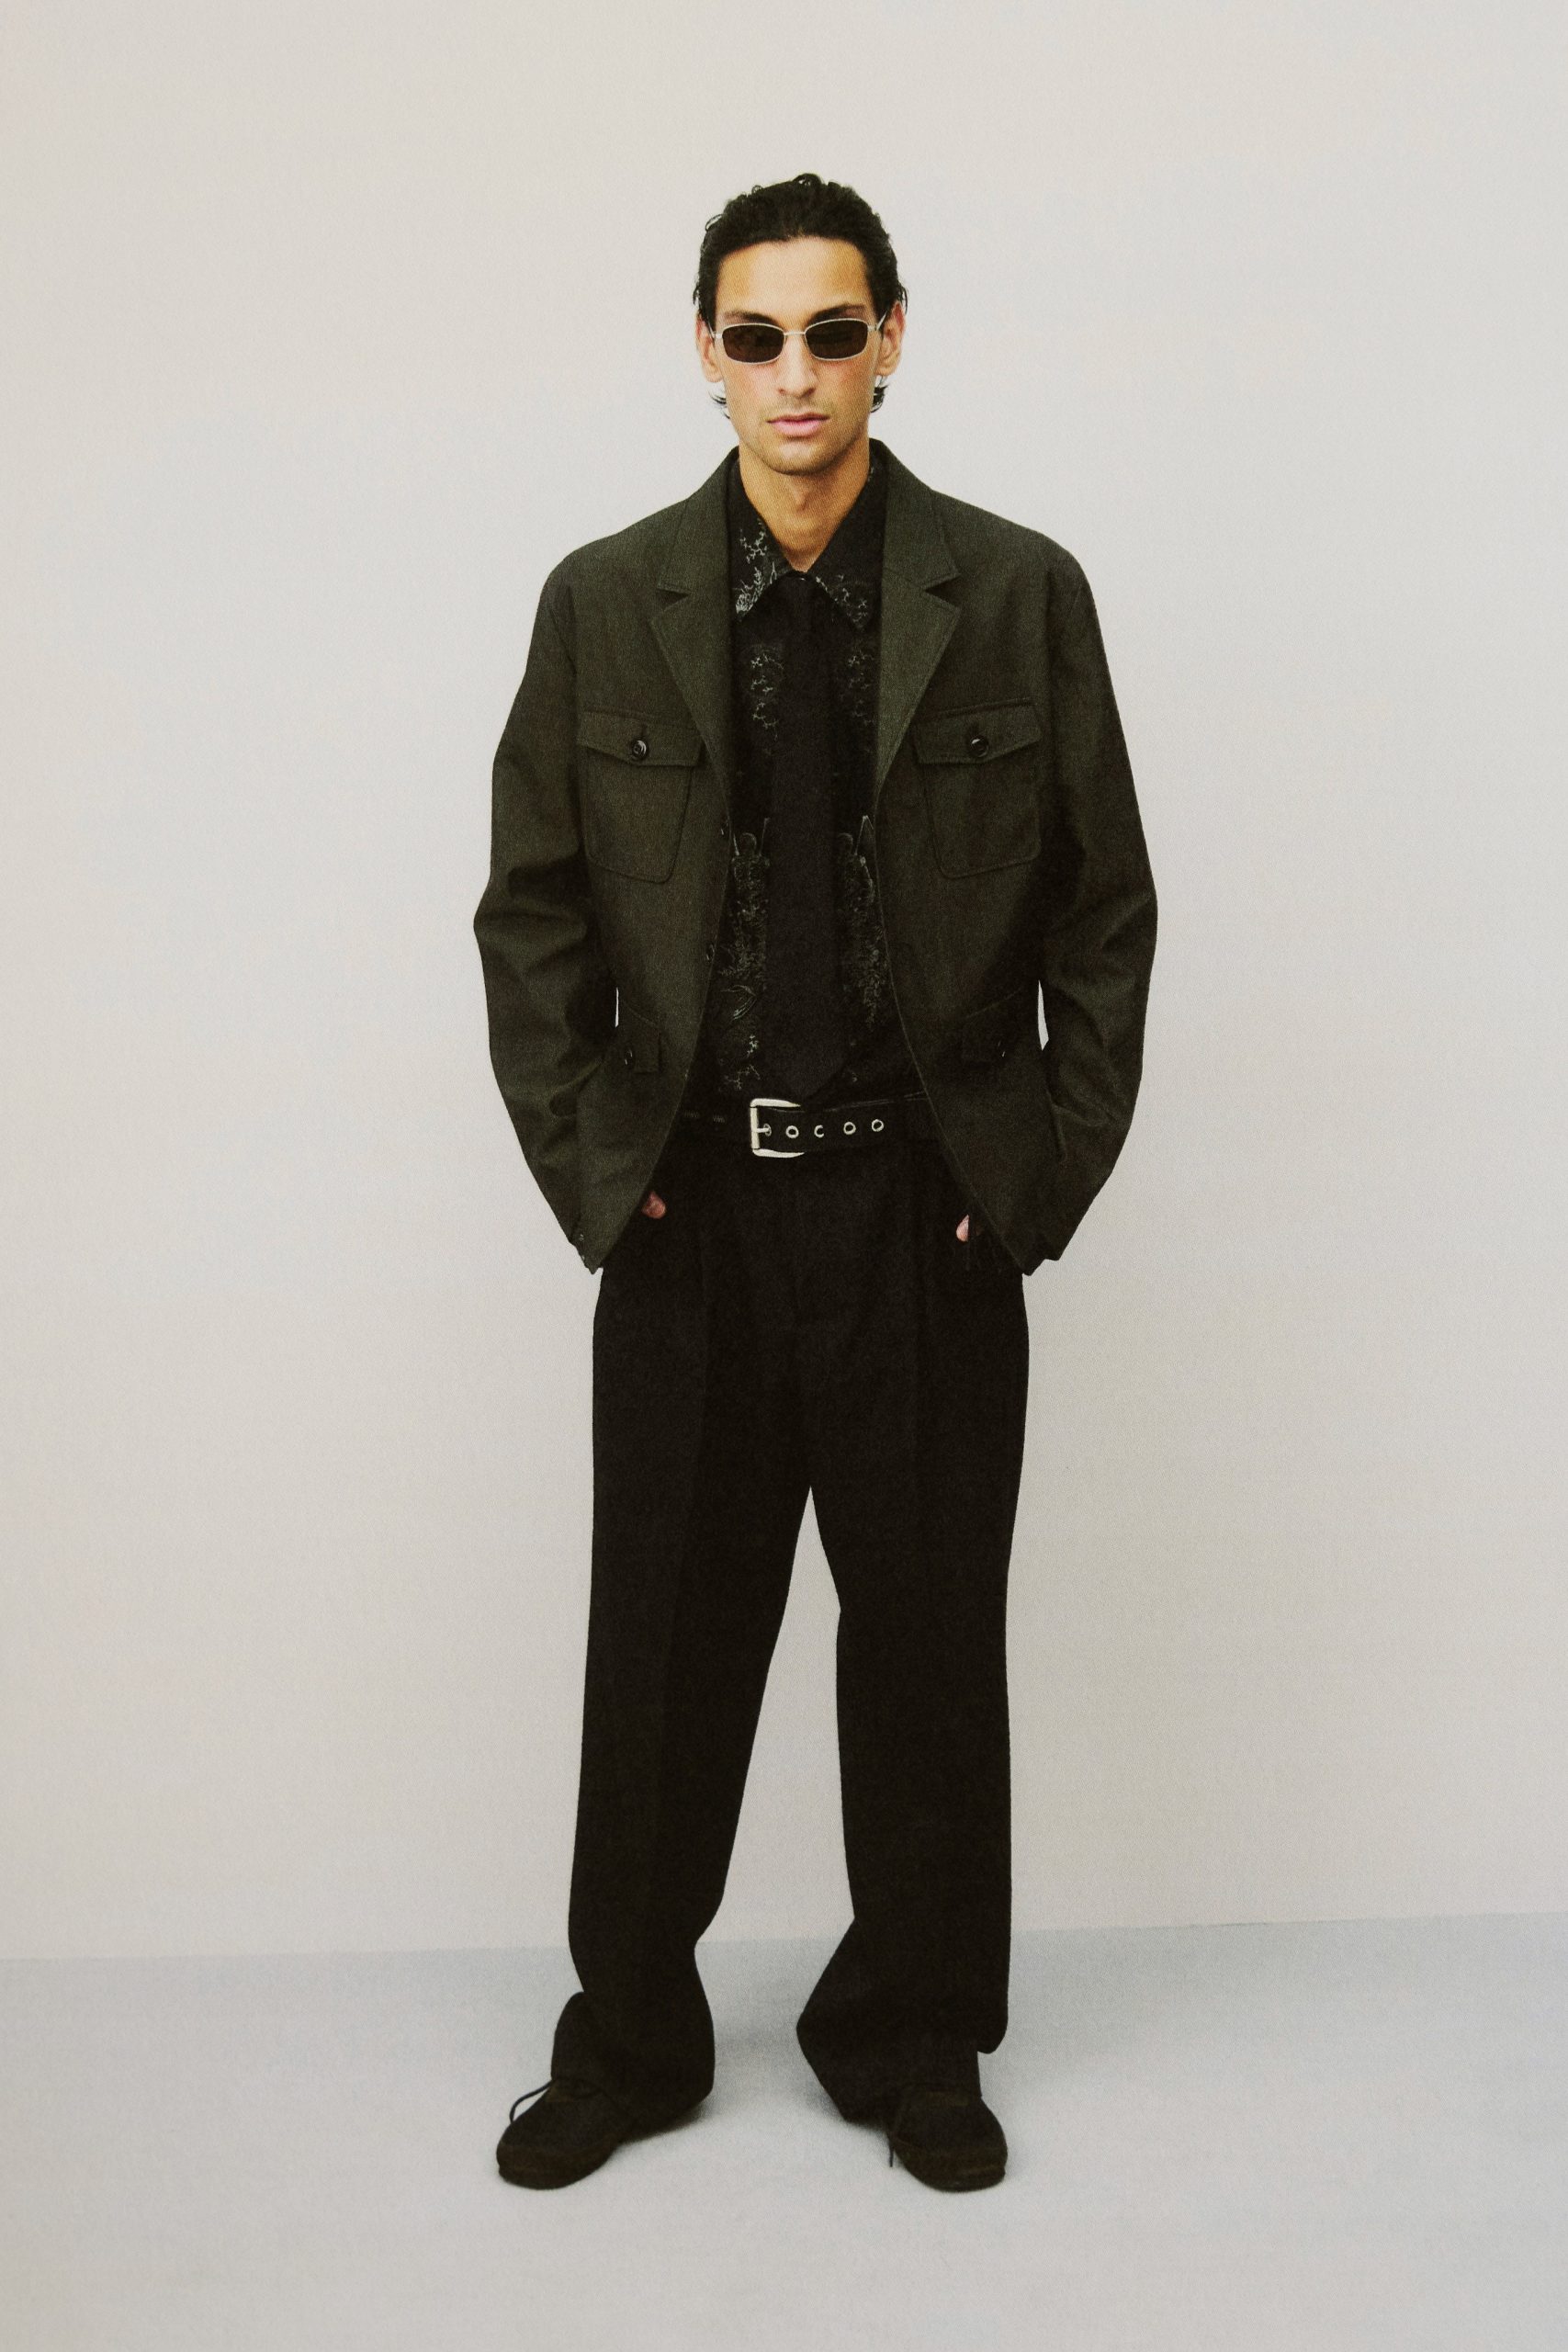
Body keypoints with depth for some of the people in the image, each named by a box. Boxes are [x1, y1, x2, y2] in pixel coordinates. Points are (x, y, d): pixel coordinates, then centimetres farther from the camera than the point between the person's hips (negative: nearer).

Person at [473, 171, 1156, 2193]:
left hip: (931, 1215, 0)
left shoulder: (1018, 594, 0)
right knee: (662, 1648, 11)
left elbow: (1104, 912, 3)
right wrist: (591, 1168, -1)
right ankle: (629, 2044, 31)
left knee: (930, 1643, 10)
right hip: (690, 1211, 1)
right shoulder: (602, 603, 2)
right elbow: (531, 915, 6)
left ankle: (908, 2040, 30)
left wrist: (1047, 1174, -2)